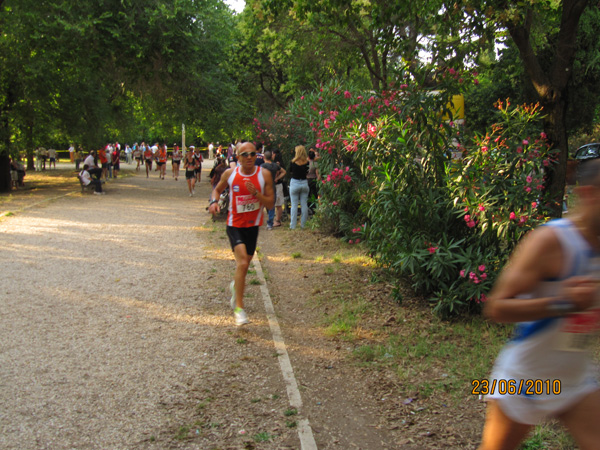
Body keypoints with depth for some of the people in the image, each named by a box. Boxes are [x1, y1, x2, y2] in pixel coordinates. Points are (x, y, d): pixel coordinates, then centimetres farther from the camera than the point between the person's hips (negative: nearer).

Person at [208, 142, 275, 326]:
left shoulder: (264, 175, -7)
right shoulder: (230, 174, -4)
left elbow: (270, 204, -7)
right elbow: (218, 189, 15)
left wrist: (256, 193, -24)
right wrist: (214, 201, -6)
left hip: (253, 225, 2)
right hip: (235, 224, -2)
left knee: (244, 264, 16)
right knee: (242, 263, -20)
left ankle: (236, 285, 52)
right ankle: (239, 308, -13)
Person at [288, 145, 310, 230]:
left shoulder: (293, 162, -8)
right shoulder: (307, 162, -4)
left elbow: (290, 171, 7)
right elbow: (307, 173, 6)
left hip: (295, 183, -2)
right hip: (304, 183, 2)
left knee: (294, 205, 2)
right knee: (304, 205, 8)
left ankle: (293, 225, 3)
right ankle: (303, 224, 12)